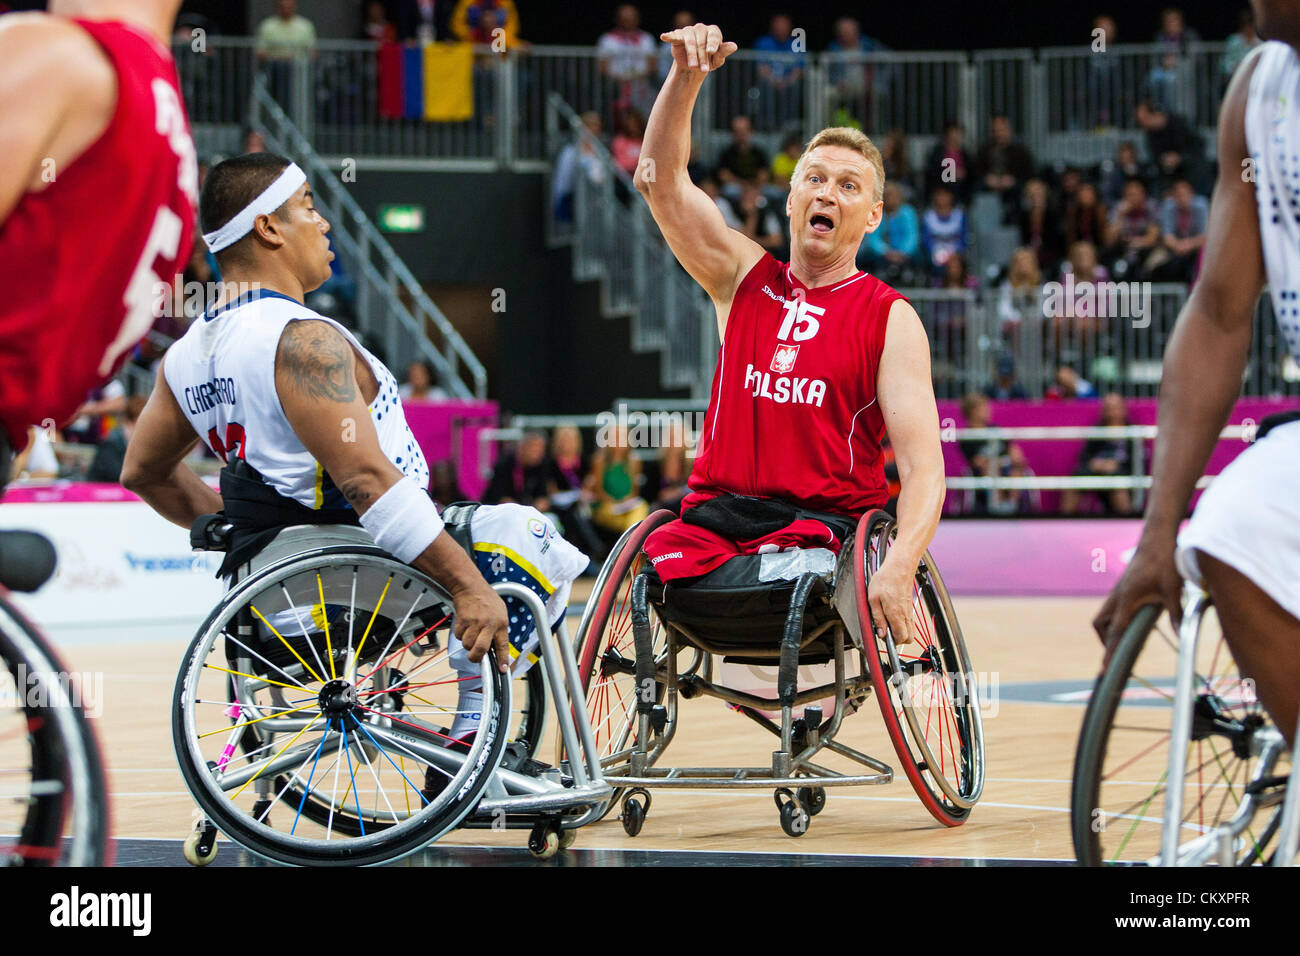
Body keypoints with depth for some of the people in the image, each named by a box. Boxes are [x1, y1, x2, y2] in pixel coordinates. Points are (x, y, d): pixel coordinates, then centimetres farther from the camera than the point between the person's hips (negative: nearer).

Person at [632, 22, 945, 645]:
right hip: (716, 515, 4)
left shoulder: (890, 318, 3)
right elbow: (662, 181, 4)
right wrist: (686, 78, -12)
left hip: (827, 528, -3)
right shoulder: (746, 277, 14)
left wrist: (899, 565, -27)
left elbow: (922, 461, -8)